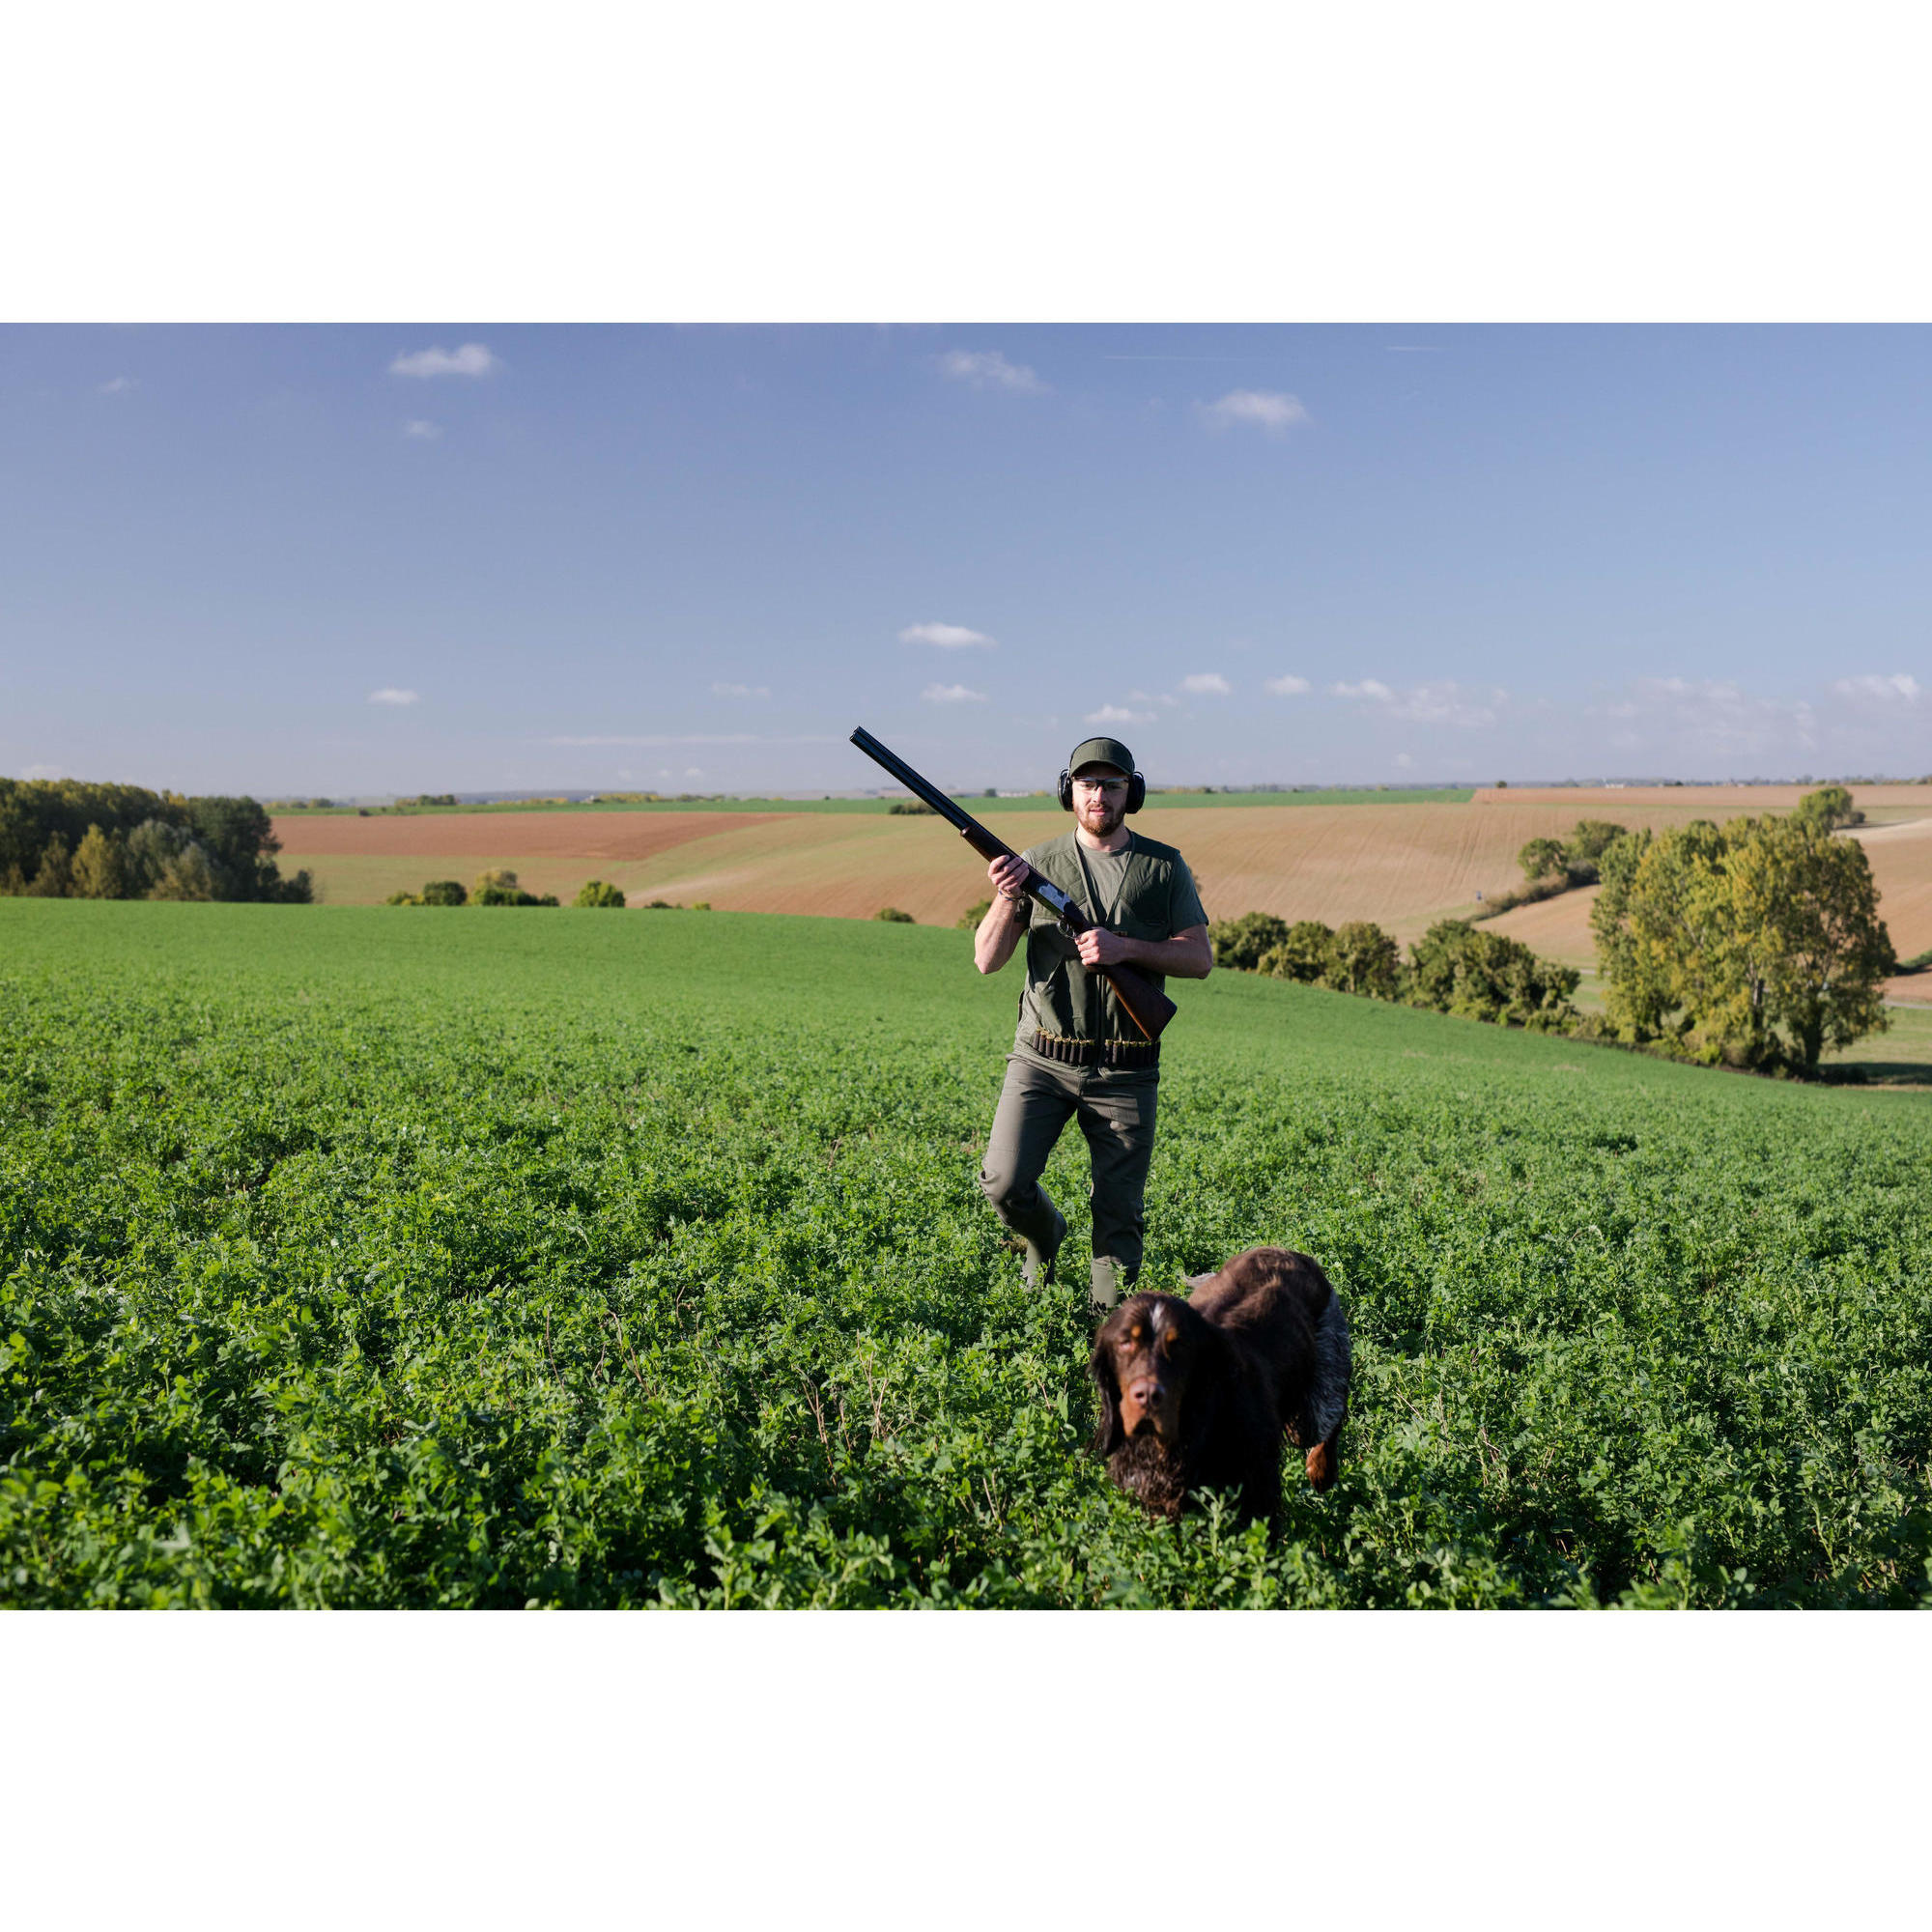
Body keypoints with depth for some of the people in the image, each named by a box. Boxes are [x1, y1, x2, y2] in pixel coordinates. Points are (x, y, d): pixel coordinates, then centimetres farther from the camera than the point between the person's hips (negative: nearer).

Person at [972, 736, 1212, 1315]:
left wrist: (1127, 948, -13)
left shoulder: (1165, 868, 5)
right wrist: (1006, 899, -19)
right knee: (1005, 1185, -10)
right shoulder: (1039, 863, 4)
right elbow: (987, 960, 0)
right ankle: (1045, 1237, 24)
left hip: (1125, 1073, 0)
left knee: (1120, 1213, 3)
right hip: (1042, 1060, 0)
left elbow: (1200, 959, 2)